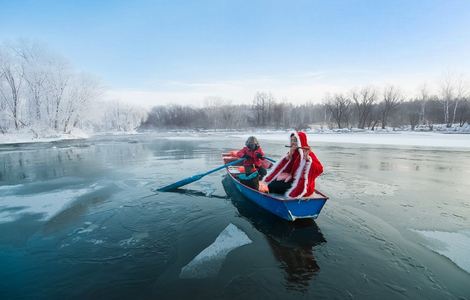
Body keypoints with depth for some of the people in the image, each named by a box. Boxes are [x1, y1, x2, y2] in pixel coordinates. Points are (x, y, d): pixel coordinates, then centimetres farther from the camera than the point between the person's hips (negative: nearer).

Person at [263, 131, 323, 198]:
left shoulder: (308, 153, -12)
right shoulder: (293, 152, 7)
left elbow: (320, 169, -23)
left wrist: (307, 158, -33)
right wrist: (289, 155, -12)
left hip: (301, 185, -6)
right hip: (292, 179, 6)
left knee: (273, 186, -18)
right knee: (272, 184, -14)